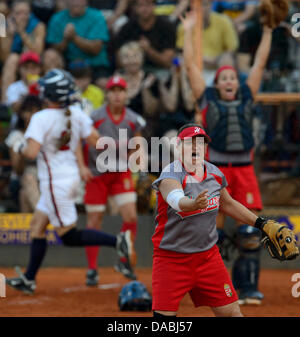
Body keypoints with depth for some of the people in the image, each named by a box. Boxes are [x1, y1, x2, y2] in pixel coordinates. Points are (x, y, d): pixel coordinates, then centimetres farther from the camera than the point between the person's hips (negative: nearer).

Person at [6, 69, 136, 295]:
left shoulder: (41, 119, -20)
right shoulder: (76, 114, -1)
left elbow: (32, 152, -28)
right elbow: (96, 141, -3)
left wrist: (19, 147, -7)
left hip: (55, 182, -8)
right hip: (72, 176, 8)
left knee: (69, 236, -1)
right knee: (37, 225, 17)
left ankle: (117, 241, -17)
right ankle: (29, 279, 22)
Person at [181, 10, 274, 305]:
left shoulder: (246, 97, 13)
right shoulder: (208, 99, 7)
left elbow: (260, 64, 14)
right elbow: (190, 65, 6)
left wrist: (267, 32, 12)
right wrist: (188, 32, 5)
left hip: (244, 168, 2)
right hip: (215, 168, -2)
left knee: (250, 232, -2)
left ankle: (248, 288, 4)